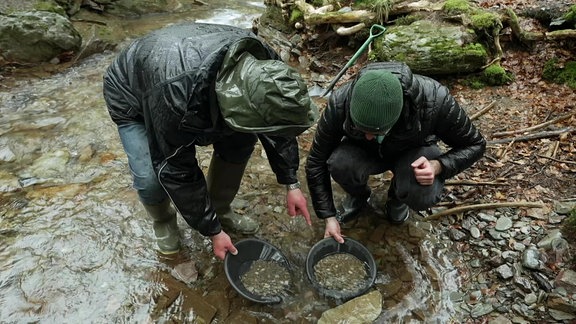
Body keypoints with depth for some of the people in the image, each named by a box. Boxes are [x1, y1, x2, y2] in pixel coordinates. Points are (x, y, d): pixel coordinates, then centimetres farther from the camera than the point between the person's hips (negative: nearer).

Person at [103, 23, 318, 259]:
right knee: (151, 178, -23)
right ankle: (163, 222, 13)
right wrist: (213, 231, -22)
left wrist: (291, 184, -10)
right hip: (131, 96, -4)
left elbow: (277, 129, -12)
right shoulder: (175, 98, -47)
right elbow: (178, 173, -32)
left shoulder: (262, 65, -29)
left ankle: (220, 210, 14)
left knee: (240, 141, -9)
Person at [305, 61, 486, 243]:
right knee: (340, 165, -33)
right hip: (364, 152, 1)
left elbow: (474, 145, -16)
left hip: (412, 151, 0)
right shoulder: (340, 103, -33)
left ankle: (398, 197, 7)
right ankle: (358, 196, 4)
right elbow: (317, 161, -20)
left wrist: (438, 166, -35)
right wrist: (329, 217, -19)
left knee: (422, 195, -32)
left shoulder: (434, 100, -35)